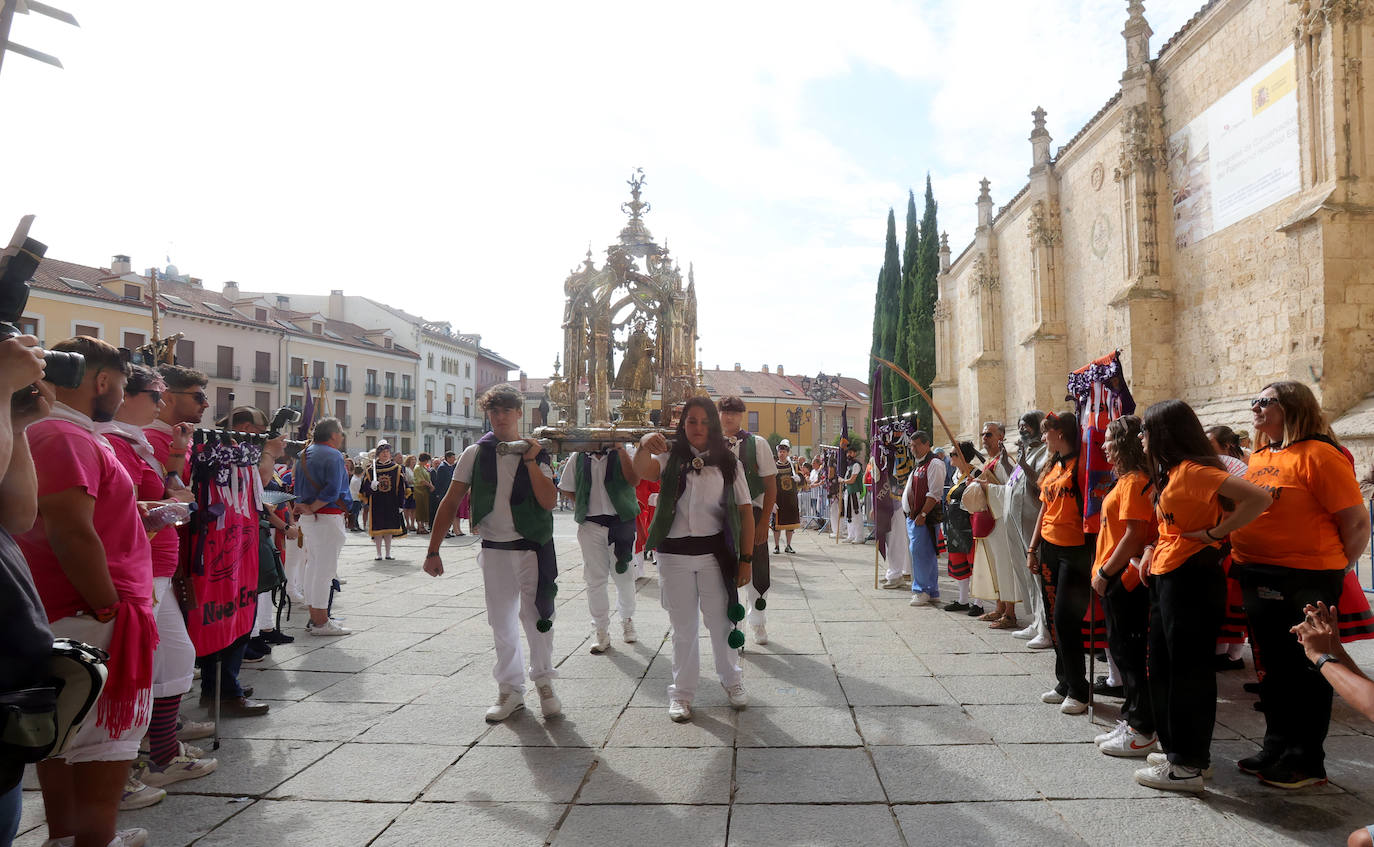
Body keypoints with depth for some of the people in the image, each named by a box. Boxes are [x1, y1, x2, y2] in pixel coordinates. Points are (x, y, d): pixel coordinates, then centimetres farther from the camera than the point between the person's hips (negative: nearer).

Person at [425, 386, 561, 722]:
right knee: (501, 621, 8)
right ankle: (510, 690, 21)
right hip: (494, 548, 2)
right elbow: (451, 502, 1)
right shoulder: (476, 453, 1)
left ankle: (543, 682, 19)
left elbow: (549, 501, -12)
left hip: (532, 546, -1)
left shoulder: (536, 453, -1)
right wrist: (433, 550, -3)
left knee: (536, 615, 0)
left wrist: (530, 461, -19)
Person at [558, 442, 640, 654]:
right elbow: (566, 488, 17)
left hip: (620, 522, -1)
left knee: (624, 576, 5)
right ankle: (601, 630, 12)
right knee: (595, 579, 2)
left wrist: (621, 449, -17)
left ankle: (627, 620, 28)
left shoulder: (620, 454, 2)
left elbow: (634, 481, -14)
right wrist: (583, 505, 4)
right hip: (591, 525, 1)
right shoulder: (578, 458, 7)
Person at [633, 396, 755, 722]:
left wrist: (746, 558, -2)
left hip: (715, 552, 0)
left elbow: (745, 511, 2)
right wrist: (644, 446, -40)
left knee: (722, 621, 9)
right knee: (683, 626, 10)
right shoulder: (670, 458, 2)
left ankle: (731, 680, 32)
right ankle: (682, 692, 23)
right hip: (674, 553, 0)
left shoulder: (728, 462, 3)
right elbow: (641, 471, -19)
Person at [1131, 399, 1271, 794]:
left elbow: (1259, 498, -26)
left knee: (1188, 670, -2)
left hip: (1190, 578, -10)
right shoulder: (1171, 472, 14)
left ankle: (1189, 766, 7)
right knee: (1163, 667, 16)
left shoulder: (1193, 469, -16)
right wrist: (1154, 550, 6)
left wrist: (1214, 534, -20)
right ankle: (1176, 748, 28)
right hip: (1166, 577, 10)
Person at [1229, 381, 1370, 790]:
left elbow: (1357, 522, -13)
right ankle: (1277, 748, 31)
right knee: (1274, 668, 18)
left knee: (1306, 671, 5)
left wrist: (1334, 572, -7)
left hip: (1303, 583, -8)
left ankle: (1307, 761, 18)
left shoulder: (1318, 454, -12)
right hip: (1258, 581, 8)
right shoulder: (1258, 459, 12)